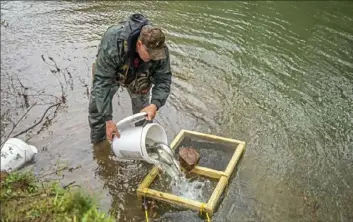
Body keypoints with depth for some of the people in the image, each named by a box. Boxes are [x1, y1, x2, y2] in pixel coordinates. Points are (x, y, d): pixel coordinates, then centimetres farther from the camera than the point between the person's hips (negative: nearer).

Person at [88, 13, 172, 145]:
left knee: (143, 112, 7)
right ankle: (98, 144, 28)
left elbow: (163, 80, -25)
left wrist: (155, 104, -45)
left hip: (139, 77, 2)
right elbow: (102, 82, -44)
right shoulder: (112, 43, -46)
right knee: (97, 109, 3)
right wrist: (108, 120, -47)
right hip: (108, 73, -2)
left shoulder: (160, 50, -36)